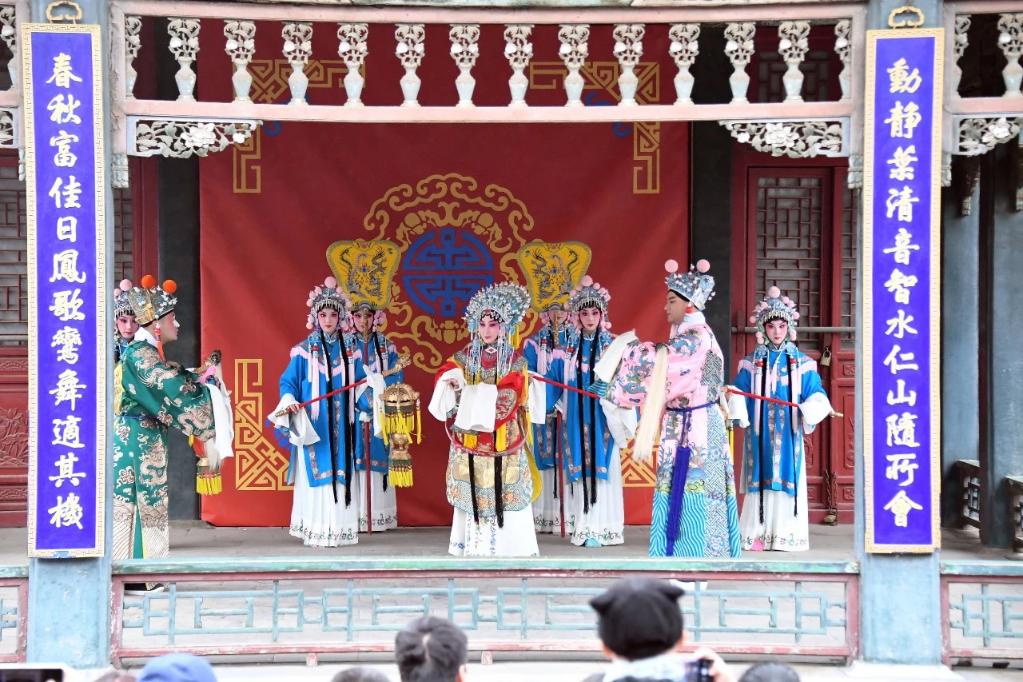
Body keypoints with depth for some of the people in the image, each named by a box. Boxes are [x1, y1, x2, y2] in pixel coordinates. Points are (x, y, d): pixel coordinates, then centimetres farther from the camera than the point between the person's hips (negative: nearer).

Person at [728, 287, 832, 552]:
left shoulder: (800, 362, 4)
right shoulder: (752, 363, 5)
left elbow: (815, 394, 1)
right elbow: (739, 393, 0)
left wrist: (813, 408, -20)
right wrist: (737, 410, -20)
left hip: (789, 433, 0)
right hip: (760, 433, 0)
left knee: (787, 480, 0)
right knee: (761, 480, 0)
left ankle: (786, 535, 4)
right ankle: (757, 533, 3)